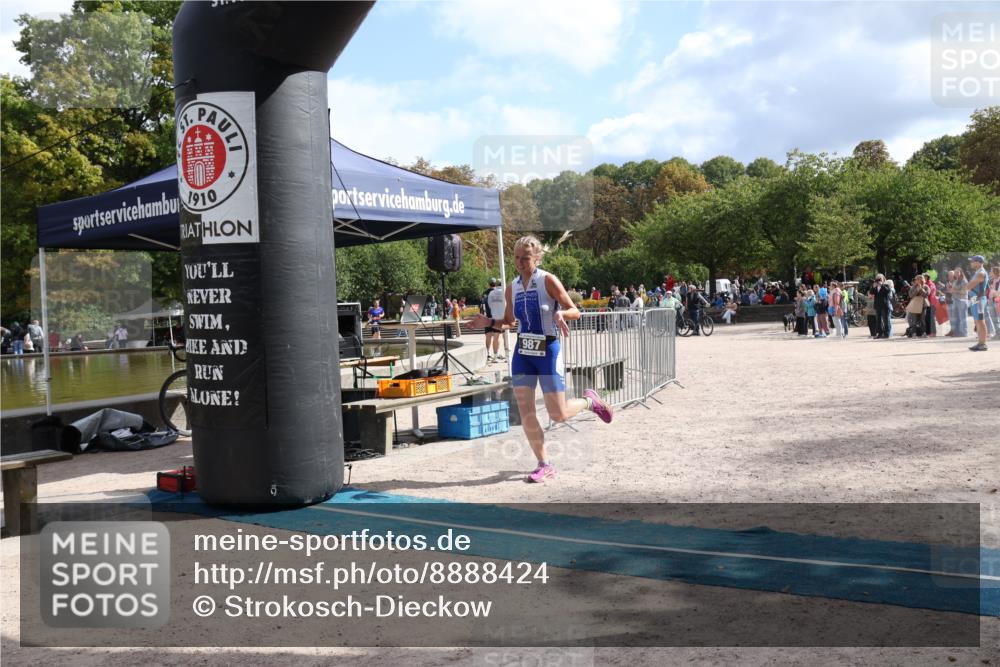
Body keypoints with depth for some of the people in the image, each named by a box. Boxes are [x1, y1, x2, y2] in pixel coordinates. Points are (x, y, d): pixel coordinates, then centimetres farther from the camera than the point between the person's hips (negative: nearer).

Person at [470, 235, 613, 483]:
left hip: (548, 351, -5)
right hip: (522, 353, 5)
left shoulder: (548, 280, -9)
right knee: (525, 413, -2)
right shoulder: (512, 287, 7)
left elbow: (575, 311, -9)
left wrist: (561, 314, -31)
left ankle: (589, 400, 29)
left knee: (558, 414, -3)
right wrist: (489, 322, -2)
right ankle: (544, 465, 12)